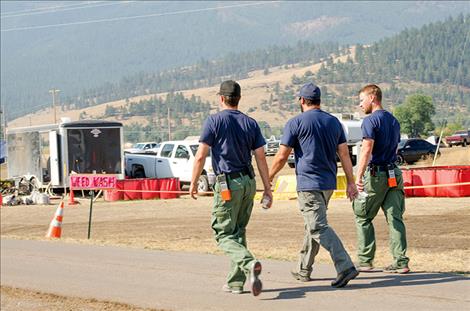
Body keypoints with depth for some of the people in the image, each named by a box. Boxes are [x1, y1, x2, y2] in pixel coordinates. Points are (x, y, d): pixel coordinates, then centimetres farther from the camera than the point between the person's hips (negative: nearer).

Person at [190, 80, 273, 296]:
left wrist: (193, 182, 0)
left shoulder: (214, 121, -6)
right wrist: (267, 188, 7)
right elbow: (261, 158, 4)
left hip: (227, 184, -5)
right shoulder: (250, 123, 7)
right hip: (248, 182, 5)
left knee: (224, 235, -2)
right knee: (238, 232, 15)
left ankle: (249, 264, -29)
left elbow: (201, 156, -10)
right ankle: (235, 282, 15)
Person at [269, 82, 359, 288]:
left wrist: (268, 179, 7)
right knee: (313, 225, 19)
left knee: (319, 228, -11)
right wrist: (351, 183, 6)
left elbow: (281, 157, -5)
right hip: (328, 183, 7)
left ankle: (345, 267, -25)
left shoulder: (296, 123, -6)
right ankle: (303, 270, 27)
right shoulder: (334, 122, 11)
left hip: (308, 184, -7)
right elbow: (344, 154, 6)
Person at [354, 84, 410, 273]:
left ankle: (365, 261, 9)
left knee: (363, 218, 6)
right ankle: (401, 262, -3)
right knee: (395, 218, 3)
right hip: (394, 174, 7)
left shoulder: (371, 121, -9)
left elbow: (367, 149, -20)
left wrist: (359, 176, -24)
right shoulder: (394, 121, 17)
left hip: (375, 175, -7)